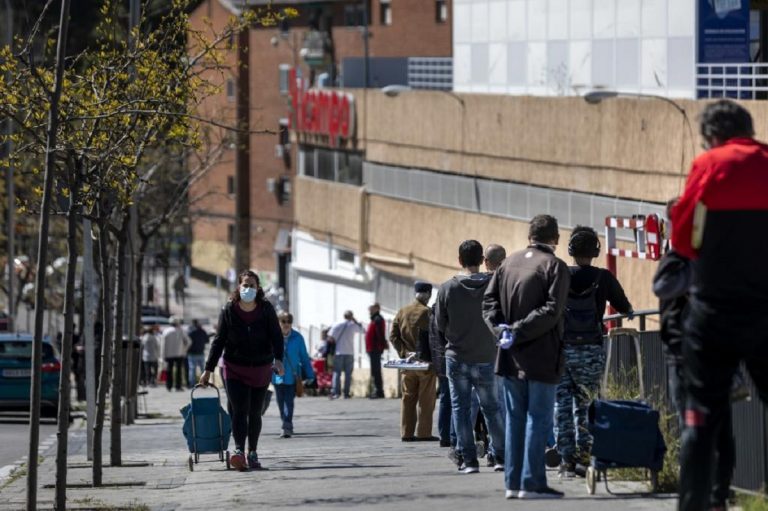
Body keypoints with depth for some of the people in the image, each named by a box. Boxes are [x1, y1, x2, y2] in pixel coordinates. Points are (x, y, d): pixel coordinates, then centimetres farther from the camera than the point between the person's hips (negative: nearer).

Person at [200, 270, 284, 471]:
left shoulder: (266, 309, -5)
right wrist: (208, 369, -1)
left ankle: (252, 454, 20)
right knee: (239, 410, -15)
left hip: (261, 369, 1)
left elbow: (276, 336, -6)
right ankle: (239, 451, -27)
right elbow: (219, 340, -1)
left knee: (255, 413, 9)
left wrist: (278, 359, -23)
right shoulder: (229, 310, -6)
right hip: (235, 369, -1)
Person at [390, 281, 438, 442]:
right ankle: (424, 433, 1)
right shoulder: (429, 313, -11)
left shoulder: (401, 312, 6)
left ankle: (407, 432, 7)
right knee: (426, 400, 2)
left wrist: (405, 352, -1)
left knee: (408, 398, 9)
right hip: (426, 362, -5)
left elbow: (393, 336, 2)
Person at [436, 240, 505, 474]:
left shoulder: (448, 288, -10)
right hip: (486, 358, 1)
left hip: (457, 358, -1)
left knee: (461, 408, 7)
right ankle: (499, 456, 15)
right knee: (491, 408, 13)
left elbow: (440, 325, -2)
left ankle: (468, 459, 3)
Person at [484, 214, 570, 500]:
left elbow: (489, 301, 6)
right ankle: (532, 483, -5)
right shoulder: (555, 267, -9)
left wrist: (501, 328, -5)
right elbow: (551, 311, -18)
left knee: (515, 419, 11)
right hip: (542, 357, -6)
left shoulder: (508, 263, 10)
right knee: (538, 420, -2)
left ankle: (512, 482, 11)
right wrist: (518, 332, -17)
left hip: (511, 358, 6)